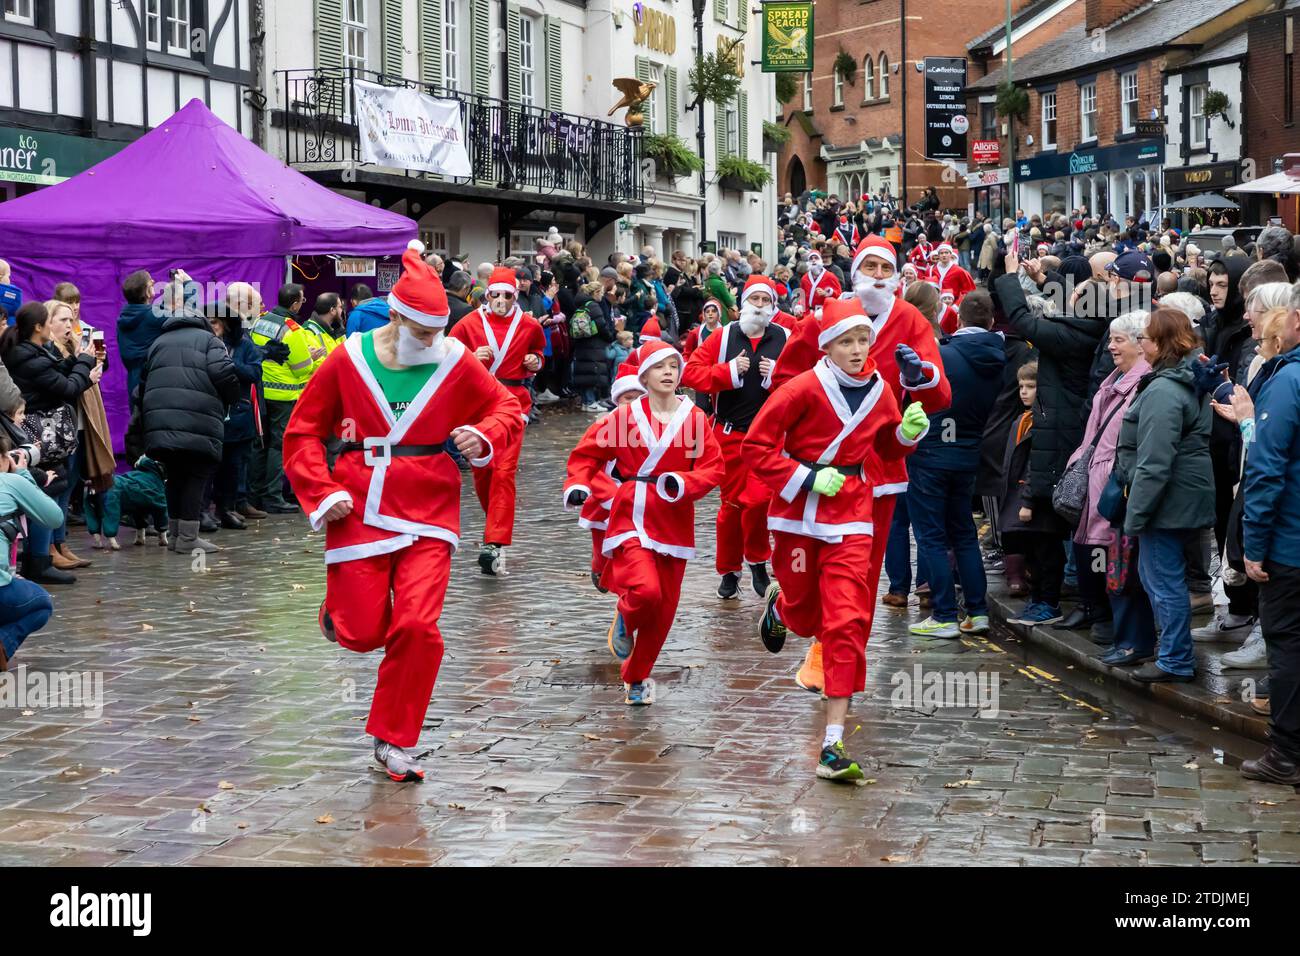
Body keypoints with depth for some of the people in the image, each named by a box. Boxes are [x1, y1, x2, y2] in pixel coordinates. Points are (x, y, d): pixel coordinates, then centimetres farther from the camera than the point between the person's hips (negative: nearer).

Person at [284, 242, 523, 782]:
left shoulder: (456, 362, -1)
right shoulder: (347, 361, -2)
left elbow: (508, 409, 11)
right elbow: (302, 433, 5)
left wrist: (484, 436, -11)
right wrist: (322, 494, -8)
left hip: (428, 515, 0)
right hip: (360, 512, 0)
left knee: (417, 627, -13)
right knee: (363, 634, -2)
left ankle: (394, 741, 5)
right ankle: (338, 609, 38)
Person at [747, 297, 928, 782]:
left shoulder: (879, 390, 2)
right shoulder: (804, 389, -12)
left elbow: (887, 446, 19)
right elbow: (757, 446, -10)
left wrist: (910, 430, -2)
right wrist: (807, 478, -17)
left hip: (851, 513, 2)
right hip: (799, 512, -2)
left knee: (847, 622, -11)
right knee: (805, 616, 12)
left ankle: (833, 746, -11)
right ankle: (777, 604, 55)